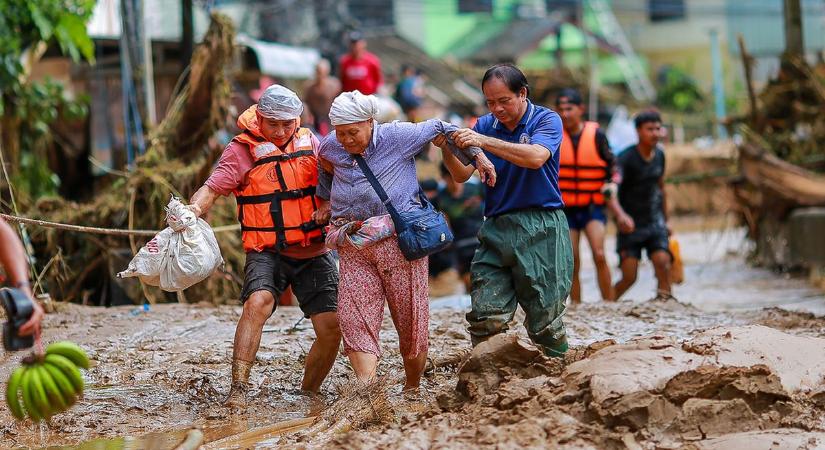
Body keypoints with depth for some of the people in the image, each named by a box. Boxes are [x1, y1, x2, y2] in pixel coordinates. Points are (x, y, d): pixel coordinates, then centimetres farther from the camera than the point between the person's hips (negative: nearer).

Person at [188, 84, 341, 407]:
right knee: (258, 302, -32)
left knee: (332, 328, -4)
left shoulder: (310, 143, 7)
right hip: (267, 252, -4)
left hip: (314, 253, 4)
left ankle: (309, 393, 19)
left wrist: (330, 205, -6)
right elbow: (211, 189, -15)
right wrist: (192, 210, -36)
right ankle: (238, 388, -31)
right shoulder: (242, 150, -5)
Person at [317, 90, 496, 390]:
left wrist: (478, 156, 6)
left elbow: (440, 128, 6)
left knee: (411, 320, 3)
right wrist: (325, 203, 35)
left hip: (400, 241, -3)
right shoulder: (330, 148, 6)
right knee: (354, 318, -14)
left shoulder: (398, 136, -6)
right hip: (354, 248, 3)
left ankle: (412, 390, 22)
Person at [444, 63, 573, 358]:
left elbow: (535, 157, -23)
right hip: (496, 230, 3)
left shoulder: (546, 121, -2)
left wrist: (484, 141, -26)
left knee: (544, 319, 1)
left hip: (540, 230, -3)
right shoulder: (485, 125, 10)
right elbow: (462, 175, 3)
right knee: (485, 318, -7)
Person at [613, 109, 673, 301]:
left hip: (654, 222, 4)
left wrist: (666, 220, 23)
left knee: (662, 261, -20)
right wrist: (621, 215, -45)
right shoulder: (626, 158, -15)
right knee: (629, 277, -7)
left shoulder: (659, 155, 5)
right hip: (630, 224, -4)